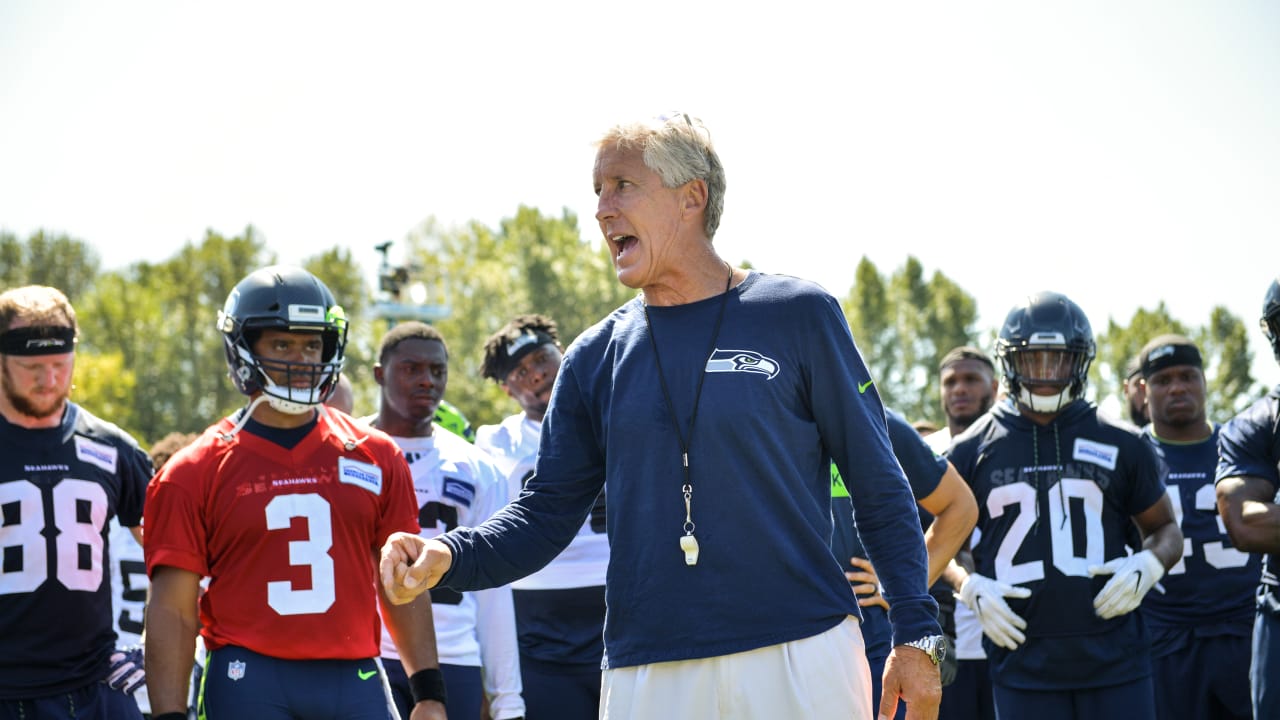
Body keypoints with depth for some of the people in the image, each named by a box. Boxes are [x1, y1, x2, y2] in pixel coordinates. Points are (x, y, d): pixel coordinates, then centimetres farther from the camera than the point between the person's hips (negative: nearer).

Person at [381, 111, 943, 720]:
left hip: (803, 665, -3)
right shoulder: (596, 357, 13)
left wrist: (916, 633, -5)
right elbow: (545, 514, 10)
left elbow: (879, 489, 3)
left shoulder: (797, 316, 3)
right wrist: (447, 556, -9)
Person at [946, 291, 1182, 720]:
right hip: (1023, 663, 0)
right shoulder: (973, 451, 6)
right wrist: (972, 588, -4)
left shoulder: (1119, 445, 5)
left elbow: (1165, 529, 15)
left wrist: (1146, 568, -7)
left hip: (1114, 655, 0)